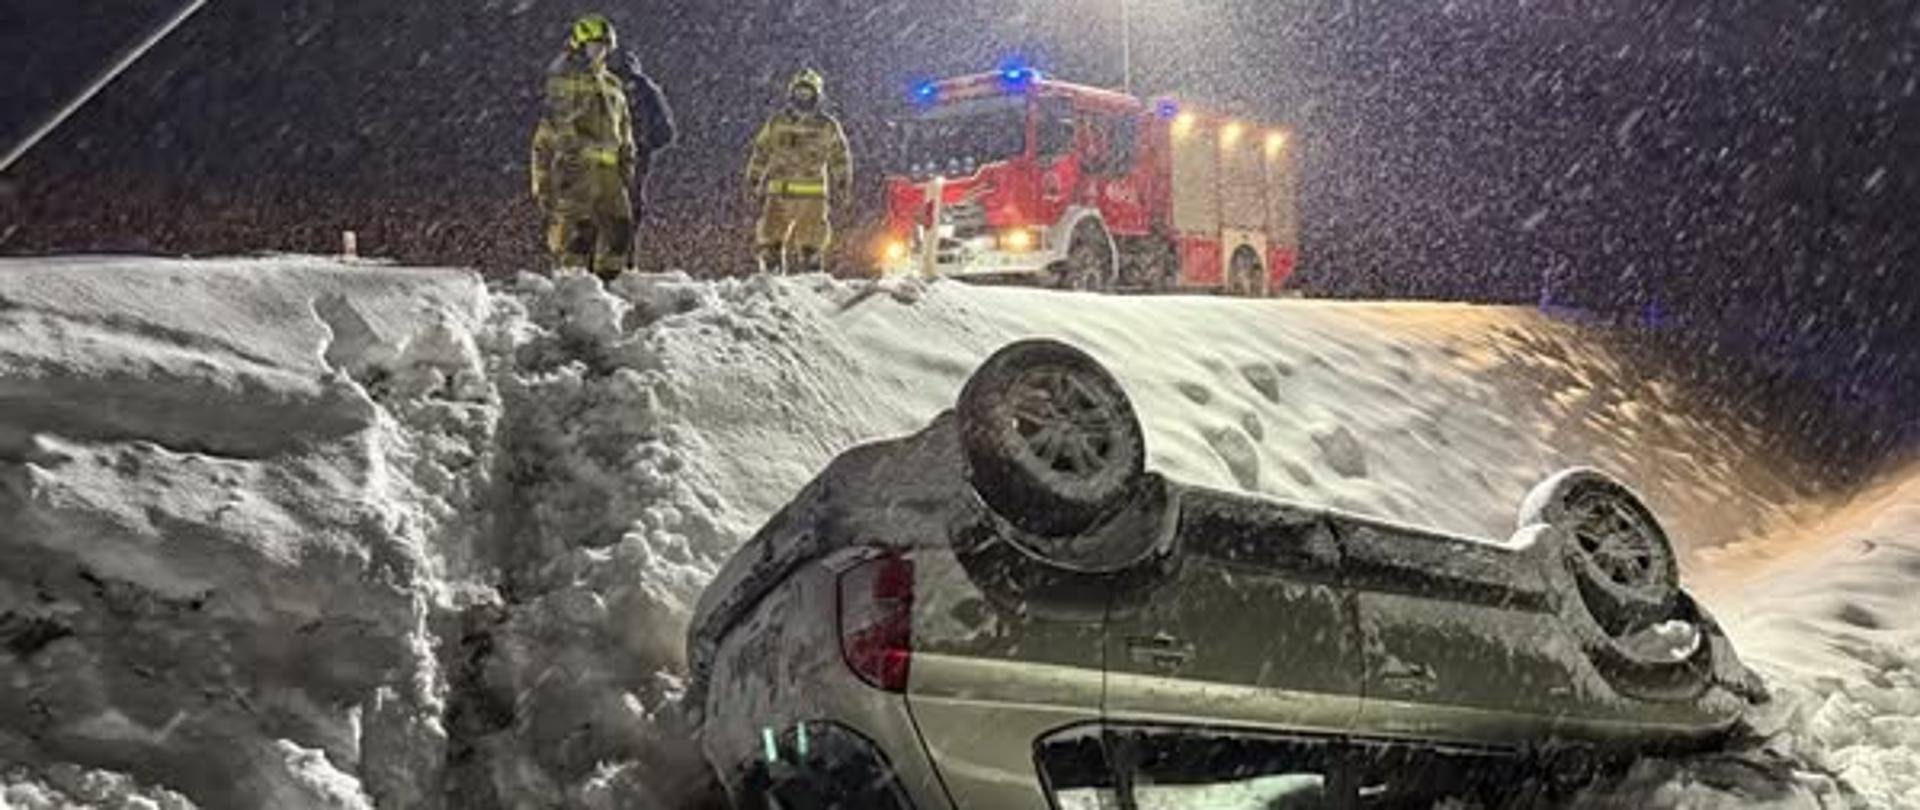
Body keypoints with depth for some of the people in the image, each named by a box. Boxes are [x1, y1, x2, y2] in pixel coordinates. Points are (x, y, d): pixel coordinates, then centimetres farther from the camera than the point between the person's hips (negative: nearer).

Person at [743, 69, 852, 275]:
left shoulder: (828, 127, 6)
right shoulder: (776, 123, 9)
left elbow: (840, 158, 12)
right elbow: (760, 153, 14)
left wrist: (842, 185, 6)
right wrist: (753, 183, 10)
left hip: (814, 194, -1)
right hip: (780, 191, 1)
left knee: (811, 243, 1)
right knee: (770, 236, -3)